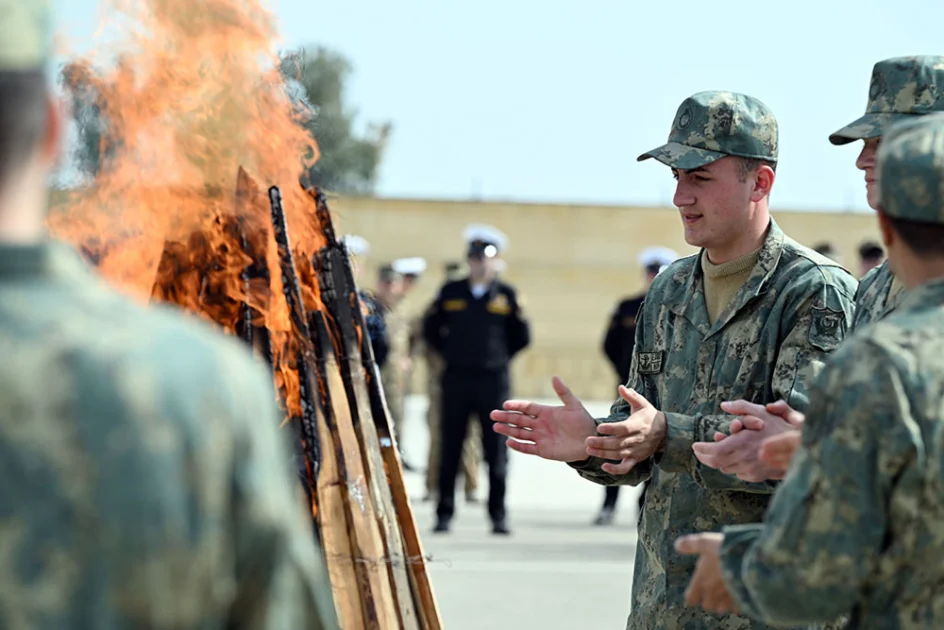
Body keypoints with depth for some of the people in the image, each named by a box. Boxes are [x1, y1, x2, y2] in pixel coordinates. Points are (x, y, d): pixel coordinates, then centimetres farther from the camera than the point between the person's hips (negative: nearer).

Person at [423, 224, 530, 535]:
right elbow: (431, 328, 17)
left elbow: (522, 337, 12)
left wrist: (500, 357, 7)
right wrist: (450, 353, 12)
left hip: (493, 381, -1)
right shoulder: (450, 292, 7)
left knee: (496, 450, -1)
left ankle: (499, 515, 5)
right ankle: (444, 514, 8)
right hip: (456, 380, 1)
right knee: (450, 450, 2)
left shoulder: (507, 295, 5)